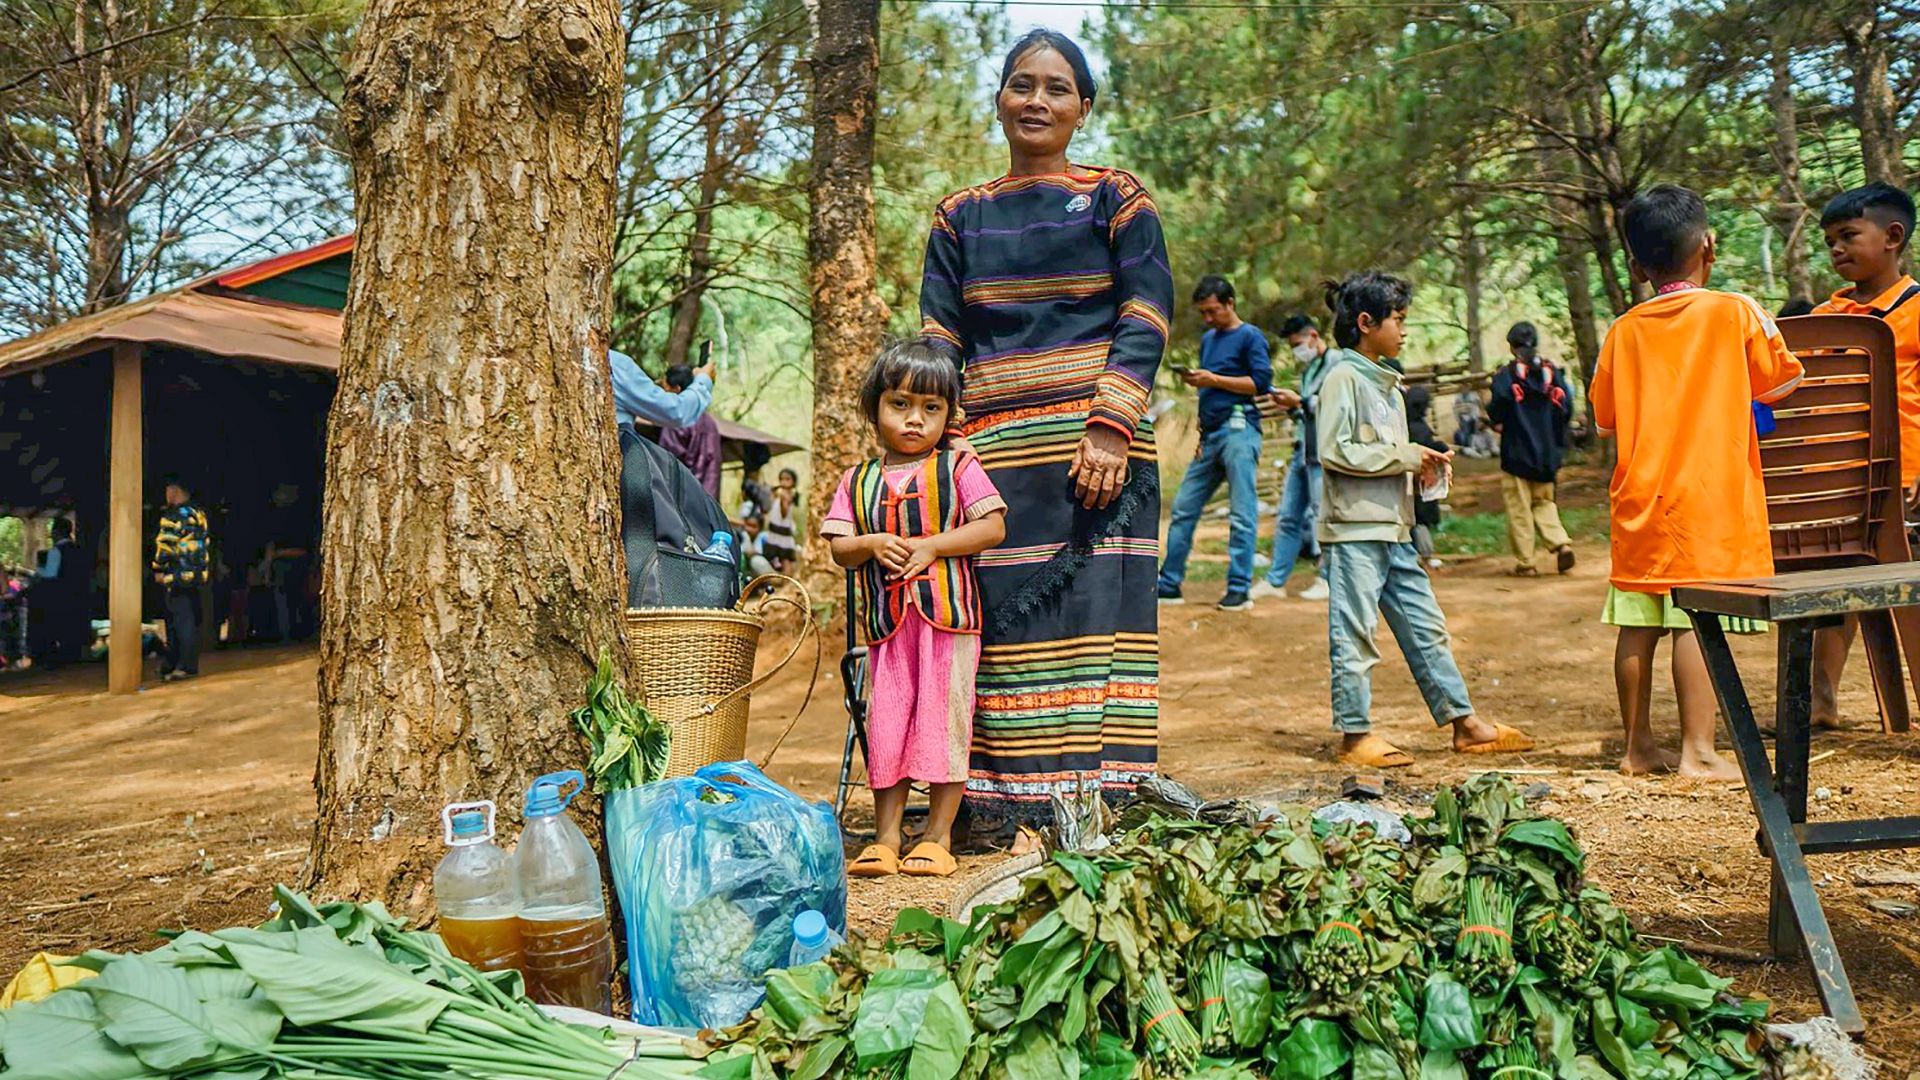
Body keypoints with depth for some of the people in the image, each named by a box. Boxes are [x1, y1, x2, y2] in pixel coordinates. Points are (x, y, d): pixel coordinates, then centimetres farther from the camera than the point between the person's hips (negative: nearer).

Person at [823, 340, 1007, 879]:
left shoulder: (957, 467, 2)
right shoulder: (858, 481, 11)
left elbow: (993, 528, -7)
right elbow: (839, 549, 9)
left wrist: (929, 546, -14)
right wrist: (872, 544, -12)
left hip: (948, 613, -3)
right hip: (886, 621, 3)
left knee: (944, 721, 1)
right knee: (885, 725, 5)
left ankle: (938, 836, 11)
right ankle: (885, 837, 14)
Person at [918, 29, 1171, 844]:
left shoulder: (1116, 199, 9)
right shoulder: (960, 217, 17)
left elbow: (1145, 322, -1)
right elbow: (937, 341, 11)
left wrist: (1110, 428, -15)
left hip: (1093, 439, -2)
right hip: (994, 445, 3)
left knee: (1096, 610, -6)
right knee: (1005, 616, -1)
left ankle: (1095, 800, -1)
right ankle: (1017, 809, 5)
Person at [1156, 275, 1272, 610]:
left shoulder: (1250, 336, -1)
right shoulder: (1208, 339, 22)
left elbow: (1262, 382, -11)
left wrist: (1213, 380, -12)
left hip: (1239, 431, -8)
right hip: (1211, 434, 8)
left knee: (1242, 515, -6)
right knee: (1184, 508, 6)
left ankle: (1239, 589, -4)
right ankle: (1169, 585, 11)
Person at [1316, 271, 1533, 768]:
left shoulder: (1386, 382, 20)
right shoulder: (1343, 378, -9)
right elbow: (1336, 451, -19)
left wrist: (1424, 465, 6)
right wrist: (1406, 456, -12)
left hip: (1393, 528, 9)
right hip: (1353, 527, -9)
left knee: (1426, 626, 12)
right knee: (1354, 634, -2)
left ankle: (1464, 722, 18)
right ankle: (1355, 734, 7)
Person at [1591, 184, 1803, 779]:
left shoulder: (1623, 331, 5)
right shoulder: (1735, 312, -3)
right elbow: (1782, 384, 7)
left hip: (1639, 500, 4)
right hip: (1710, 496, -4)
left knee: (1637, 626, 7)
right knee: (1697, 622, -4)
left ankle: (1638, 746, 17)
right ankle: (1697, 752, -3)